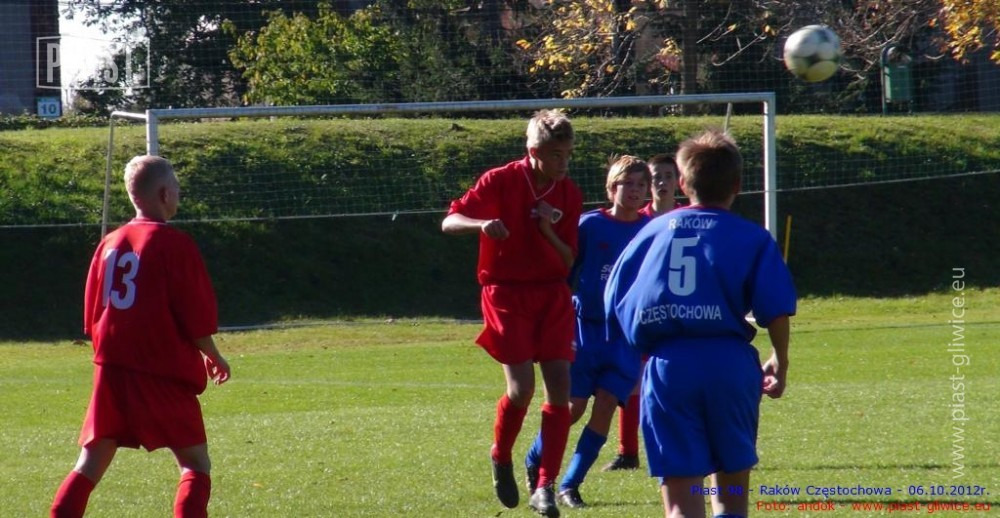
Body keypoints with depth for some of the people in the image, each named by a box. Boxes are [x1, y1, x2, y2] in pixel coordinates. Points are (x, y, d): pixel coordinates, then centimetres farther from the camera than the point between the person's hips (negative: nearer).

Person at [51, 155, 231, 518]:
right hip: (163, 371, -5)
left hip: (111, 369, 5)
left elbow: (92, 316, 15)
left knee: (91, 463, 7)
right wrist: (212, 356, 8)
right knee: (195, 462, 4)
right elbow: (198, 318, -9)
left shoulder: (110, 244, 10)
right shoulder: (175, 244, -9)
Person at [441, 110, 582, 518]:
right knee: (522, 387, -14)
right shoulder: (499, 181, -9)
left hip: (553, 294, 4)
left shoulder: (570, 195, 2)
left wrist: (549, 233, -17)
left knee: (560, 387, -7)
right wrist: (482, 224, -31)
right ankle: (500, 457, 16)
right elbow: (450, 221, -11)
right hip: (506, 292, -4)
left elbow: (568, 261, 3)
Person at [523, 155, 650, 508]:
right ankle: (534, 460, 25)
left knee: (605, 407, -7)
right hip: (585, 329, -2)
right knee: (573, 407, -2)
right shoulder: (590, 225, -5)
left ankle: (570, 485, 3)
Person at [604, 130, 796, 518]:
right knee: (732, 485, 17)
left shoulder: (652, 231, 13)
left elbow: (615, 305, 12)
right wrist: (779, 362, 11)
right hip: (730, 363, -1)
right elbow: (776, 310, -4)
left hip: (667, 366, 1)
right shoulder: (752, 238, 5)